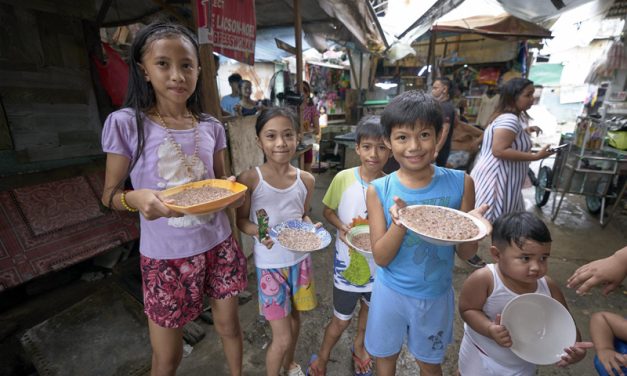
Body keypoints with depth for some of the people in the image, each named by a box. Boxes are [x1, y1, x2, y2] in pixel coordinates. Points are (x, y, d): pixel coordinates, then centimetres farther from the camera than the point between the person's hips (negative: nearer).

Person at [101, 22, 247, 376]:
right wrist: (137, 198, -26)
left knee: (229, 324, 22)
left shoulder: (212, 127, -1)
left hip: (219, 245, 3)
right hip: (165, 256, -2)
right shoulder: (126, 123, -10)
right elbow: (110, 195, -4)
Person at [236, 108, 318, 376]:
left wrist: (312, 228, -13)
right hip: (270, 265, -4)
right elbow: (241, 219, -7)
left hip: (300, 260, 4)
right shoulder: (250, 180, -17)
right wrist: (258, 231, -27)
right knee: (282, 338, 5)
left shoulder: (306, 180, -6)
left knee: (294, 320, 25)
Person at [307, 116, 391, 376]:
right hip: (348, 261, -2)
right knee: (342, 319, 13)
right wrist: (341, 226, -21)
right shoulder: (343, 178, -17)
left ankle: (358, 345, 58)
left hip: (378, 263, 3)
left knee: (369, 308, 27)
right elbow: (328, 210, -4)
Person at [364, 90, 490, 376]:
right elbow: (381, 258, -15)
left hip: (436, 294, 1)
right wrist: (400, 224, -32)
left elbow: (466, 253, -7)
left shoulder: (460, 183, -13)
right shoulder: (379, 190, -16)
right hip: (391, 291, 0)